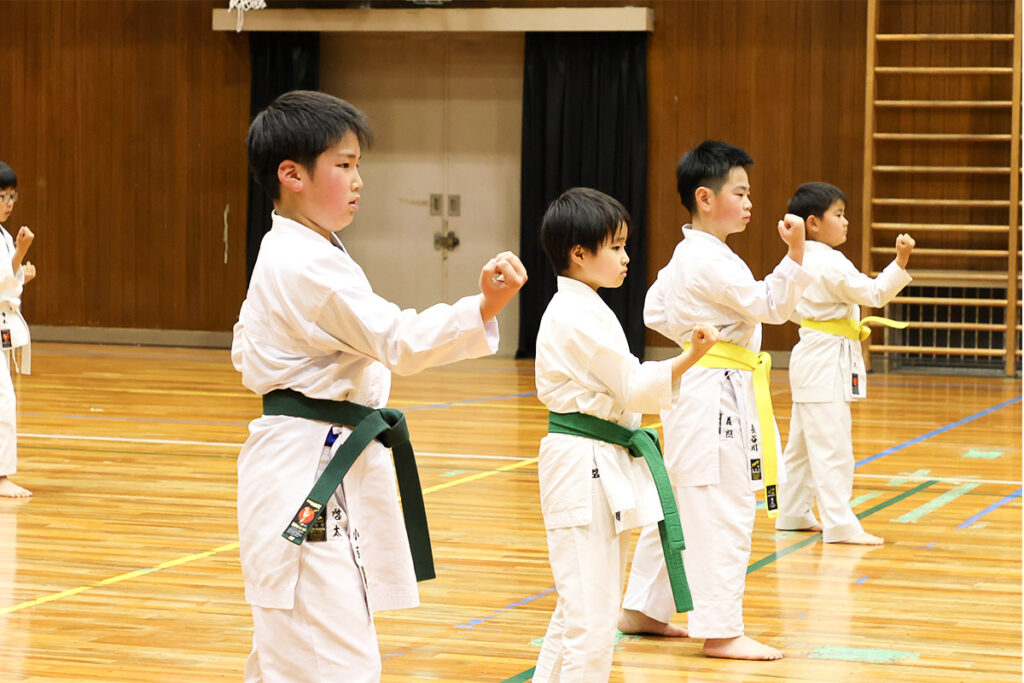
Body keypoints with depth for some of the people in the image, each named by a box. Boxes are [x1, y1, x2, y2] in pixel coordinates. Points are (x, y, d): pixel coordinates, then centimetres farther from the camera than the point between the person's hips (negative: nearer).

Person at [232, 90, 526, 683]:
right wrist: (487, 307, -38)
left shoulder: (285, 256, 15)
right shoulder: (309, 267, -19)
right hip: (311, 478, -11)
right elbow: (400, 341, -26)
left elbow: (246, 351, 26)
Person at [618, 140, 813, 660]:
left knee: (679, 506, 18)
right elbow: (770, 305, -20)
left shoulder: (685, 256, 14)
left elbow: (655, 312, 22)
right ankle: (720, 631, -4)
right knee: (722, 514, -7)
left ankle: (643, 611, 26)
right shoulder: (712, 260, -18)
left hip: (698, 392, 11)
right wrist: (795, 254, -30)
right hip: (716, 395, -11)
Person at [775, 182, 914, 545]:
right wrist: (901, 260, -29)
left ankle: (793, 514, 26)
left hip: (810, 358, 10)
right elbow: (875, 293, -21)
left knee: (802, 442, 17)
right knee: (831, 447, -9)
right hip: (828, 361, -10)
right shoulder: (831, 264, -18)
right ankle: (840, 525, -10)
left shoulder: (803, 260, 11)